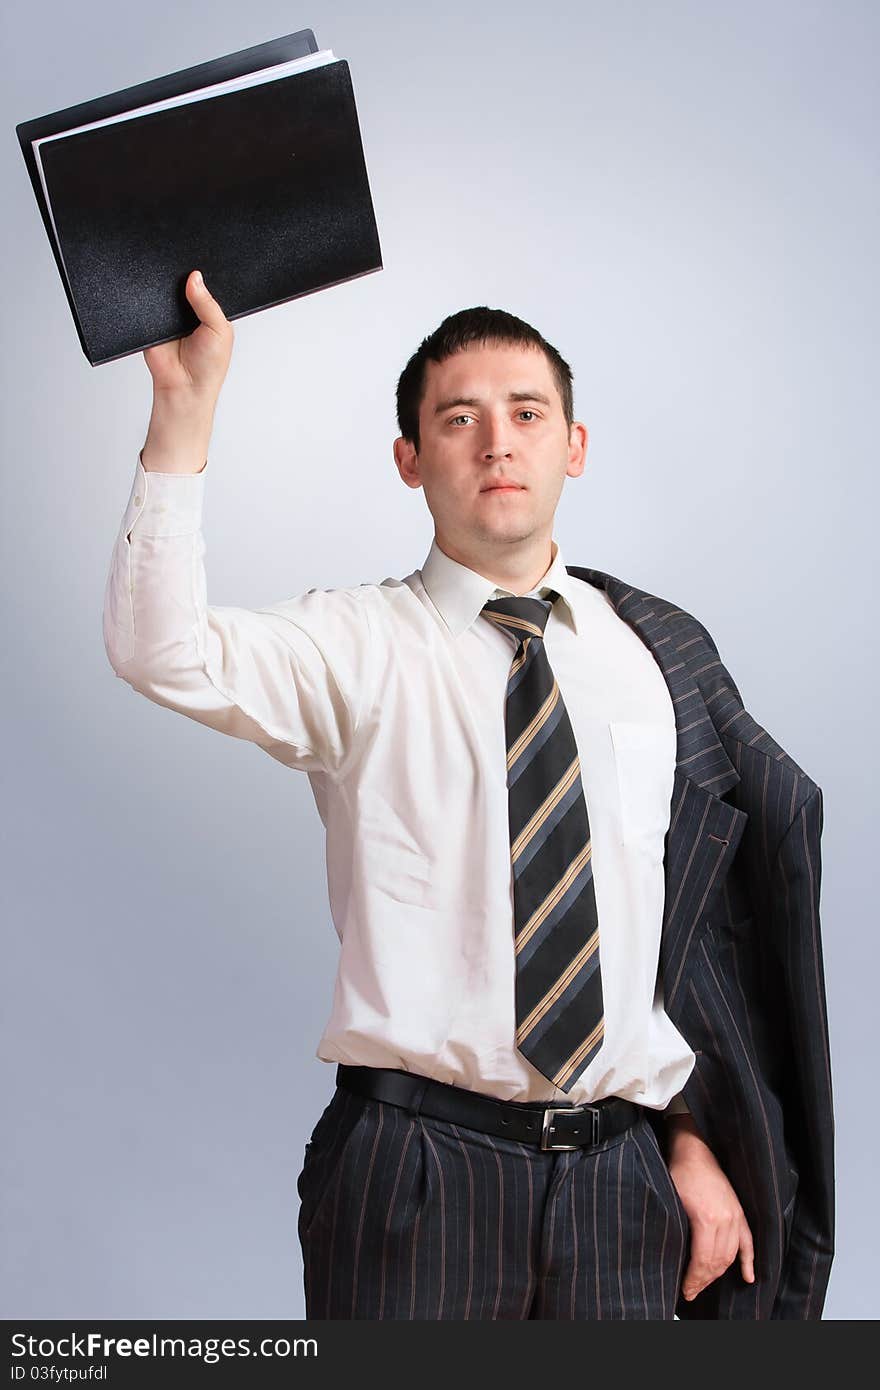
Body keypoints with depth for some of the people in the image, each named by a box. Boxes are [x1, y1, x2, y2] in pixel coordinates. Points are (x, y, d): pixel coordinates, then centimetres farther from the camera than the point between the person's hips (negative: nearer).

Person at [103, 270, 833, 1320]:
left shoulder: (659, 654, 6)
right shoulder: (357, 645, -4)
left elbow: (698, 912, 8)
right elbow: (161, 655, -22)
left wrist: (697, 1137, 7)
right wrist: (185, 406, -29)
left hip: (620, 1169, 3)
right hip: (418, 1166, -3)